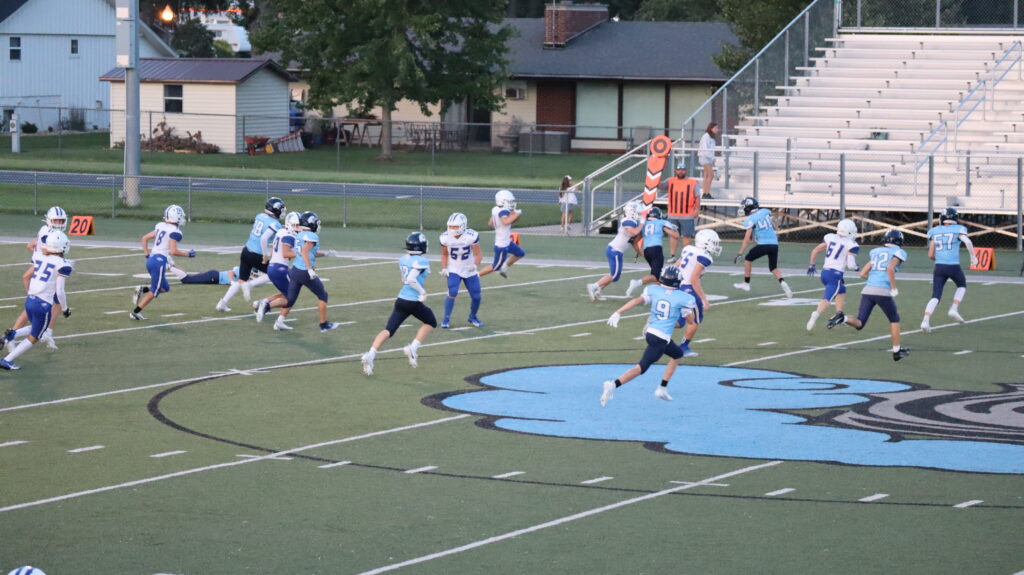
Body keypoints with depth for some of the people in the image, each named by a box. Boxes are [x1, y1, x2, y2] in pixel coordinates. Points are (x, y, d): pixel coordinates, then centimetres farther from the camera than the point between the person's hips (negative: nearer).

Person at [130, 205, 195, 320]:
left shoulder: (160, 226, 14)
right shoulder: (175, 232, -10)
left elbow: (145, 238, 19)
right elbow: (173, 251, -17)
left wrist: (146, 254, 22)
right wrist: (187, 254, -4)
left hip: (151, 259, 8)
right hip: (160, 261, -8)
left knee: (165, 288, 20)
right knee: (154, 290, 0)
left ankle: (143, 289, -1)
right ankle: (135, 312, -4)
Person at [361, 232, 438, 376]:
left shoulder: (403, 259, 8)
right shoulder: (421, 262, -14)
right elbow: (411, 279, -25)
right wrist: (422, 292, -12)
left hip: (401, 300, 6)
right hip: (415, 303, -6)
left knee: (388, 330, 4)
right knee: (431, 323, 20)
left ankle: (370, 355, -15)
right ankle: (413, 348, 4)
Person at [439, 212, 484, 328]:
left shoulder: (471, 236, -22)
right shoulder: (446, 237, -14)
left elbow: (478, 254, -16)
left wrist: (475, 265, -34)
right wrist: (444, 268, -7)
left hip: (469, 271, 1)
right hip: (453, 270, -1)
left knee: (476, 297, 3)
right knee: (452, 293, -21)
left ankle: (472, 317, 29)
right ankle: (446, 319, -10)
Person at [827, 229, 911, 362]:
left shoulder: (876, 252, 21)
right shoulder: (898, 253, 4)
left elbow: (863, 273, 22)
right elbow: (890, 268, -16)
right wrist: (894, 288, -8)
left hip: (868, 290, 4)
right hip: (883, 292, -4)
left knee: (859, 324, 5)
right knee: (894, 320, 20)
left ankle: (842, 318, -24)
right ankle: (896, 351, 23)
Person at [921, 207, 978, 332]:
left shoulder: (934, 232, 9)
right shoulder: (958, 230, -1)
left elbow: (930, 255, 11)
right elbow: (968, 242, -20)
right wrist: (973, 257, -8)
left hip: (939, 267, 2)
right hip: (954, 266, -2)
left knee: (935, 297, 3)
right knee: (962, 286, 28)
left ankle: (926, 320, -15)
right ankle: (954, 309, 11)